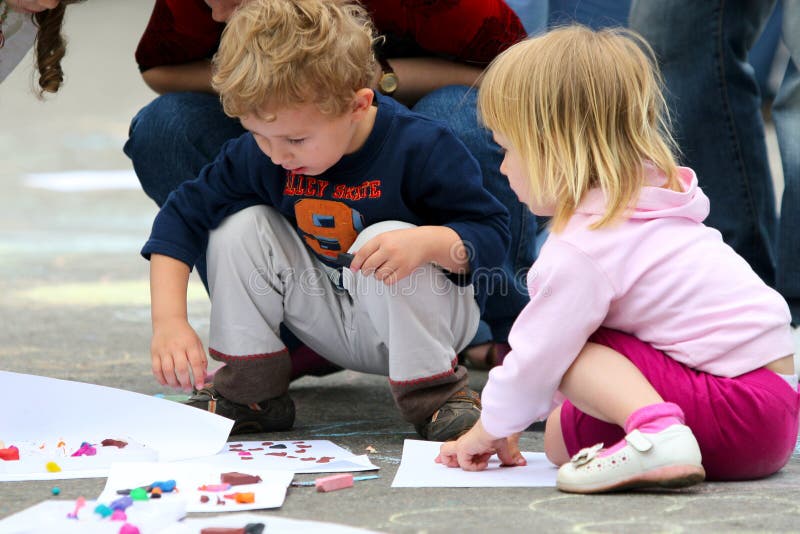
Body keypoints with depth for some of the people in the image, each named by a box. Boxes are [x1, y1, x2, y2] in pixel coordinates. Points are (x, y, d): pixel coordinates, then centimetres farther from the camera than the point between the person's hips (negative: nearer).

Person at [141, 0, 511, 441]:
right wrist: (168, 321, -20)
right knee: (241, 225, -14)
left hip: (423, 318, -5)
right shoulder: (257, 156, -14)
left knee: (386, 240, -35)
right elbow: (183, 216, -8)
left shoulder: (420, 148, -26)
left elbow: (492, 233, -20)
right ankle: (248, 392, -6)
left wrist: (428, 243, -43)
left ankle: (436, 397, -20)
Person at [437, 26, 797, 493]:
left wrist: (489, 429, 13)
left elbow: (539, 355, -6)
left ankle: (654, 430, -28)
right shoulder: (640, 203, 16)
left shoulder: (581, 250, -15)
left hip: (741, 412, -10)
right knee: (562, 436, 18)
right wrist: (506, 423, 29)